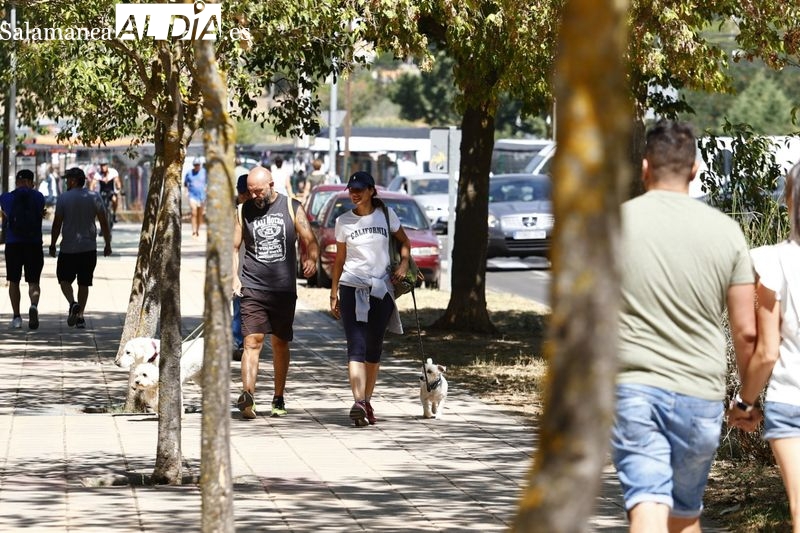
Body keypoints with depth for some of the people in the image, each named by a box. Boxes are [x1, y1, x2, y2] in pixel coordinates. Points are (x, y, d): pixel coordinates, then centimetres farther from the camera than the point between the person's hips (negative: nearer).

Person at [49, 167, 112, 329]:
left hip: (68, 248, -3)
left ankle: (72, 303, -15)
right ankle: (80, 316, 6)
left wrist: (52, 245, 4)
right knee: (84, 283, 9)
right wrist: (107, 244, 10)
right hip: (89, 248, 3)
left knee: (64, 279, 10)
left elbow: (57, 223, -5)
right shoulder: (95, 197, 2)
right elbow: (104, 223, 2)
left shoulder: (63, 198, -5)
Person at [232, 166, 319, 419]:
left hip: (284, 289, 1)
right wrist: (234, 276, -5)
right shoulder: (244, 211, 6)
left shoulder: (292, 208, 3)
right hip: (253, 288, -1)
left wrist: (312, 259, -21)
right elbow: (234, 247, 11)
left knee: (281, 344, 11)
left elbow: (309, 240, 1)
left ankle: (279, 398, 22)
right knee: (252, 342, -13)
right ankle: (247, 395, -25)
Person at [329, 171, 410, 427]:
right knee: (356, 346, -13)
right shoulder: (344, 221, 4)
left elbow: (404, 241, 18)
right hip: (352, 287, -1)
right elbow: (339, 259, 11)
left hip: (381, 288, 1)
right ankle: (358, 402, -24)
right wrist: (333, 294, 9)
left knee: (374, 348, 6)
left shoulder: (386, 214, 5)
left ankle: (367, 401, 18)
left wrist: (404, 263, -1)